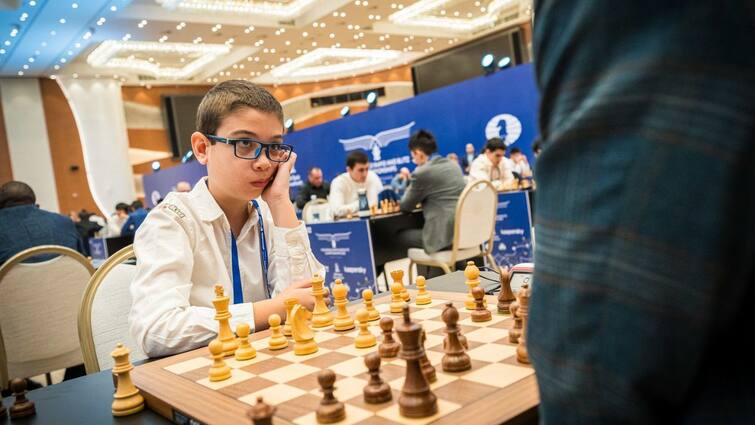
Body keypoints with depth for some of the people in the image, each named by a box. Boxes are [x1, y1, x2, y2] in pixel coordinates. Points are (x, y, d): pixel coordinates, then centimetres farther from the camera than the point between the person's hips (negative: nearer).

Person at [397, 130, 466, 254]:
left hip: (444, 236, -8)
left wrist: (409, 185, 20)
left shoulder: (422, 173, -10)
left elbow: (405, 207, 4)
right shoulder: (453, 165, 13)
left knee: (400, 236, 13)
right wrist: (419, 201, 30)